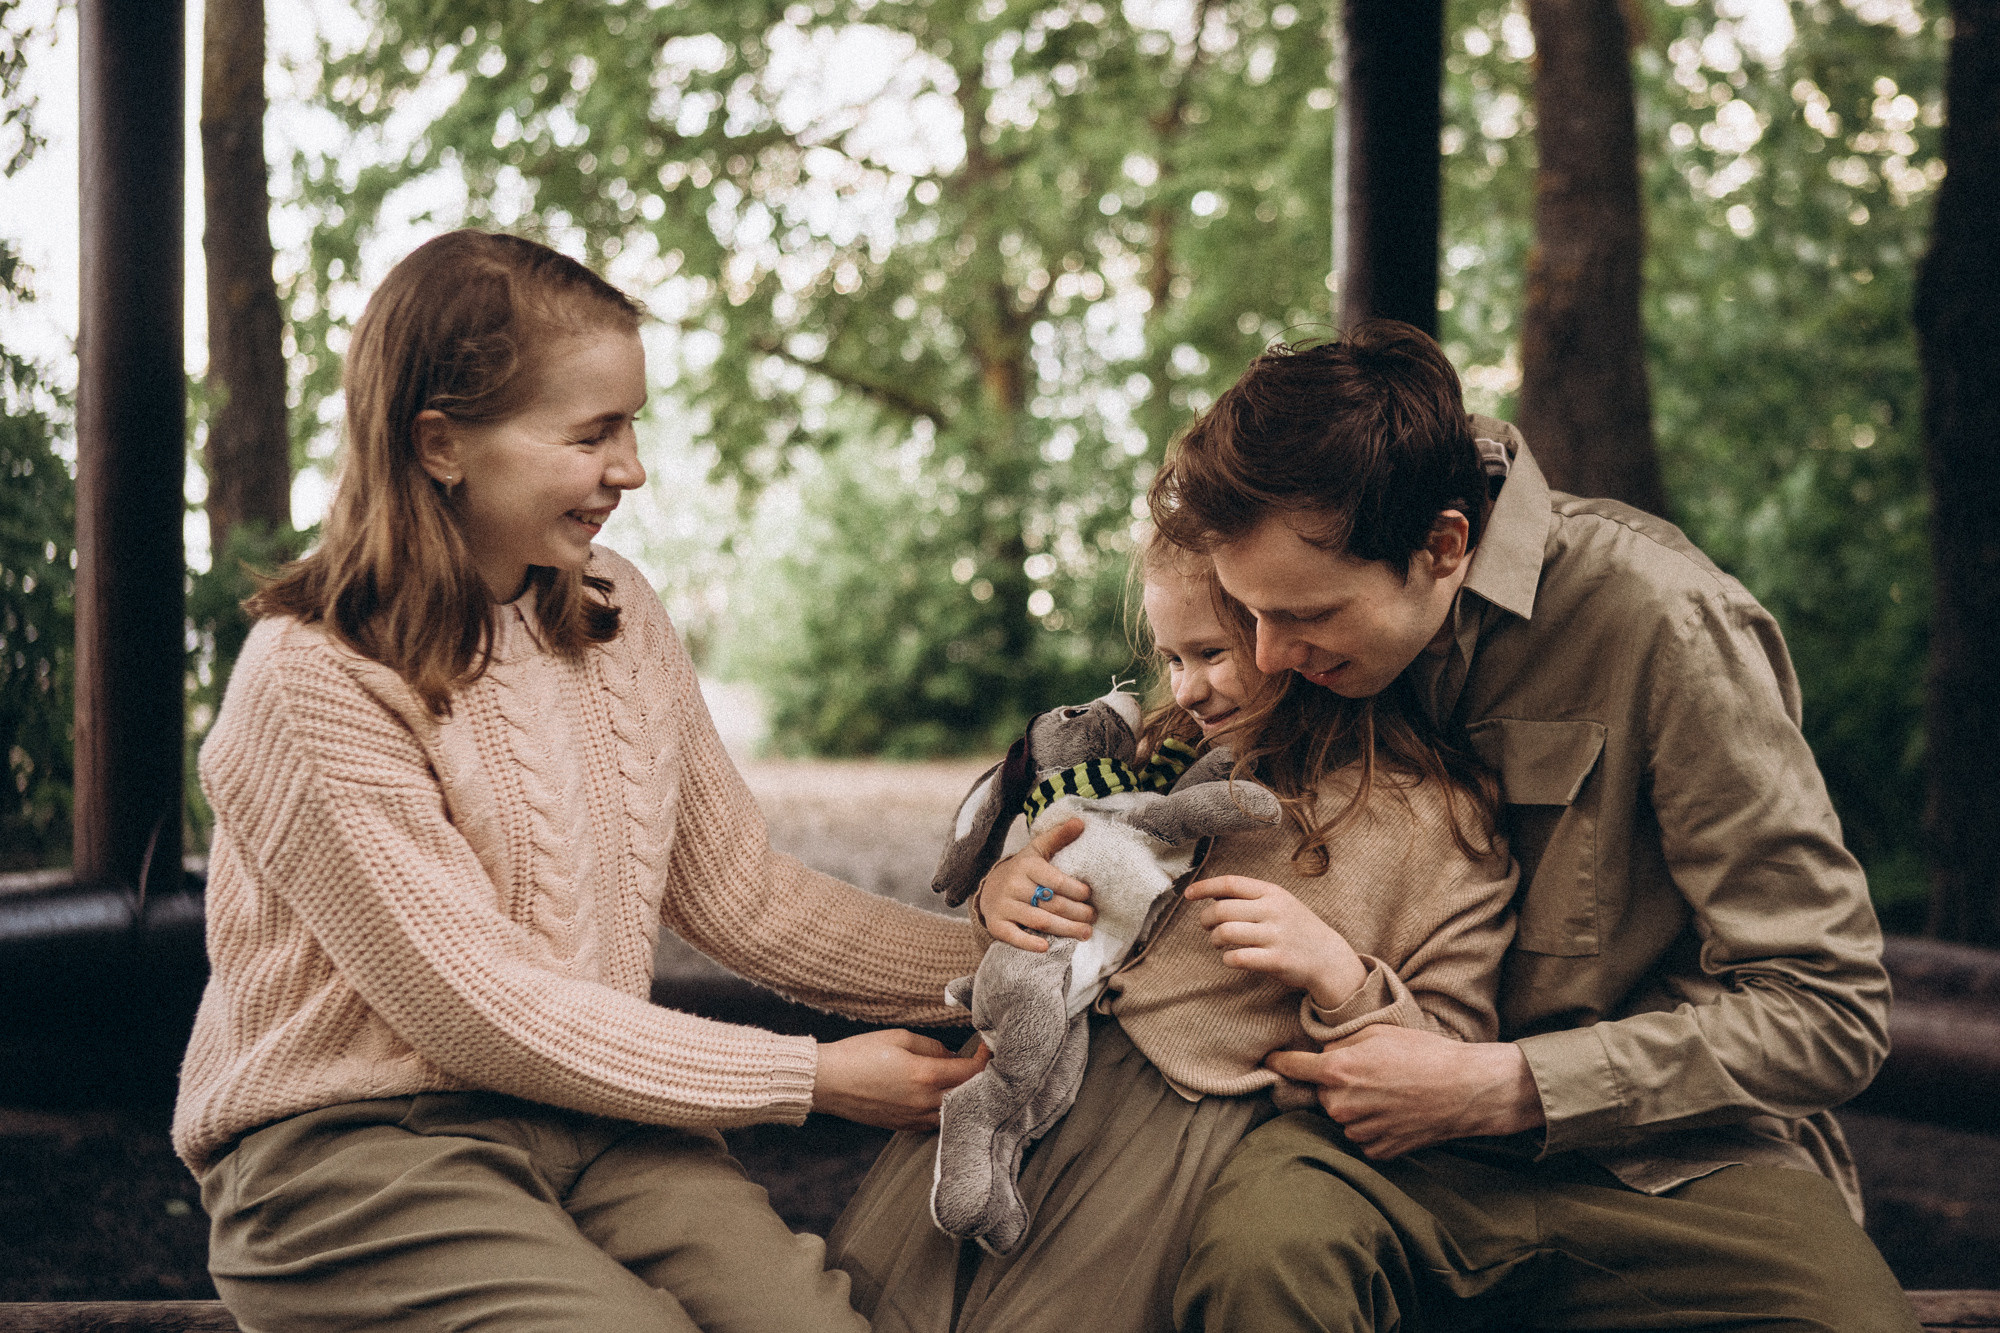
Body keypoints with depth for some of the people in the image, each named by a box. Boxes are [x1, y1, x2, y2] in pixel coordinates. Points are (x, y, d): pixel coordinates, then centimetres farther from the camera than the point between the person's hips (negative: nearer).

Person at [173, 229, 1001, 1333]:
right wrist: (808, 1078, -15)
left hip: (586, 1114, 6)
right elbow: (477, 1007, -16)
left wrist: (999, 967, -4)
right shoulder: (314, 684, -15)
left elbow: (739, 893, 9)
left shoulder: (613, 612, 8)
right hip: (354, 1151, -5)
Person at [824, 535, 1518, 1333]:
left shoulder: (1434, 818, -4)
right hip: (1042, 1052, 6)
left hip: (1195, 1110, -5)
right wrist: (1003, 888, -1)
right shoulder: (1179, 752, 14)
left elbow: (1458, 1074, -3)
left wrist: (1333, 974, -19)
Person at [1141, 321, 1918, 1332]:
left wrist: (1496, 1086, -17)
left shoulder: (1659, 621, -14)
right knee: (1263, 1235, -34)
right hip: (1403, 1143, 2)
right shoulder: (1325, 588, 1)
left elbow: (1825, 1009, -13)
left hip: (1666, 1154, -2)